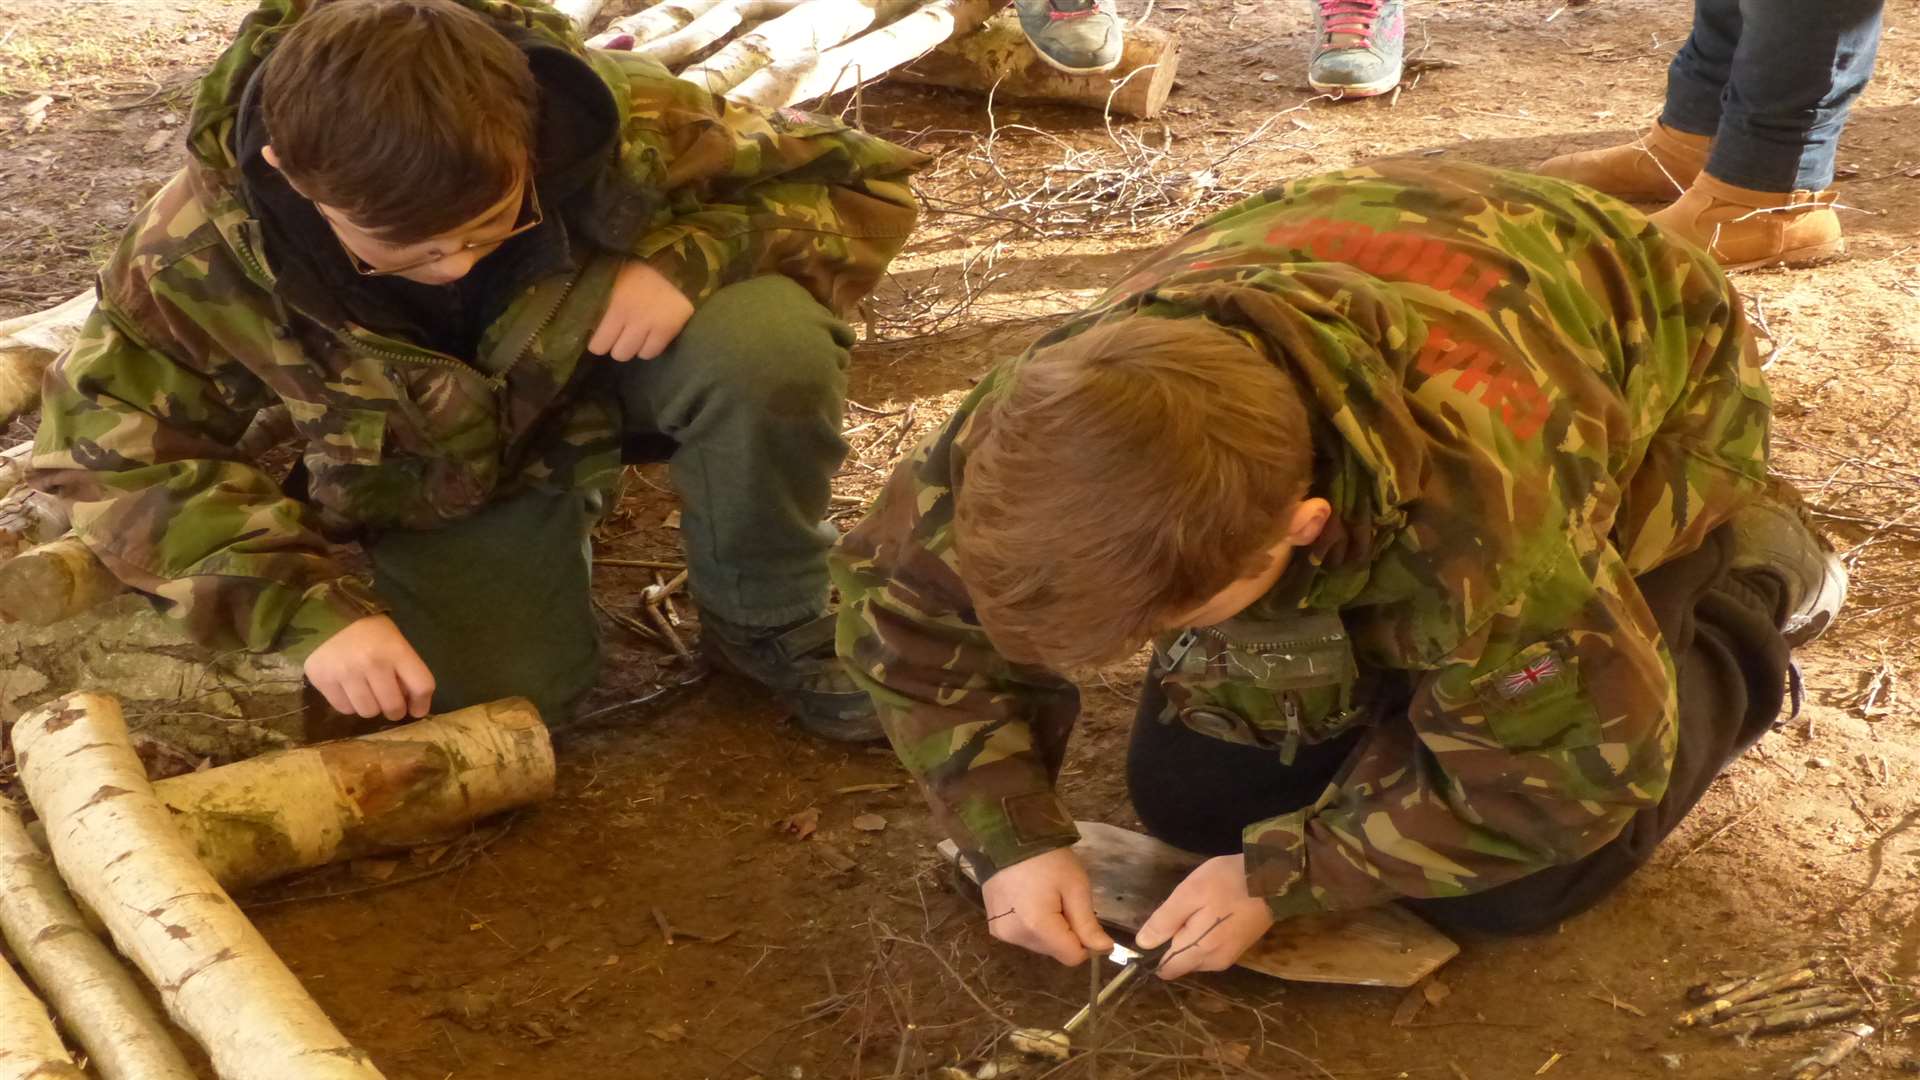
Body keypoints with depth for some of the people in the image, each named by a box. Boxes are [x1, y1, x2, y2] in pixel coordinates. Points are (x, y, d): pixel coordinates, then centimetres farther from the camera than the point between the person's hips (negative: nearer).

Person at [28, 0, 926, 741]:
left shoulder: (623, 120, -32)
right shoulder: (202, 251, -30)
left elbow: (863, 183, -18)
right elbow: (113, 453, -15)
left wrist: (691, 256, -38)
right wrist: (312, 609, -28)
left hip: (615, 364, -1)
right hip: (444, 473, 2)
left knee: (768, 341, -33)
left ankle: (768, 623, -5)